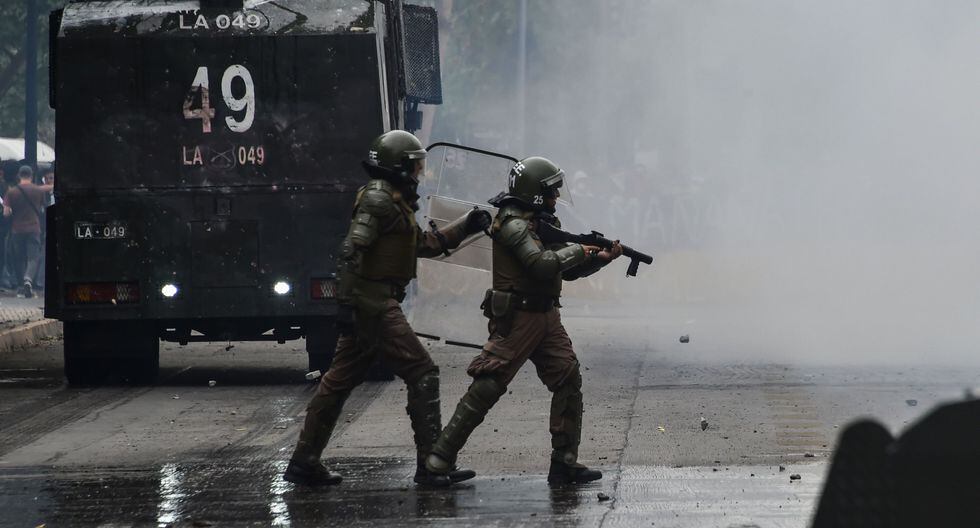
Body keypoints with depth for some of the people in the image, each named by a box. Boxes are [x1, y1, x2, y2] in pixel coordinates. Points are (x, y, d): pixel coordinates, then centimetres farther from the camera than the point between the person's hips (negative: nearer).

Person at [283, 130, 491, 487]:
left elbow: (425, 244, 27)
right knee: (422, 374, -9)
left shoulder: (395, 200, 19)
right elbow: (351, 251, -21)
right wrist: (347, 303, -25)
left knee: (340, 381, 12)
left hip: (368, 306, 11)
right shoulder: (378, 199, -13)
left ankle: (304, 462, 16)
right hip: (375, 306, -11)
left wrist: (466, 226, 20)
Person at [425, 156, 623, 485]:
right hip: (516, 318, -9)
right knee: (487, 387, -9)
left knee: (569, 380, -1)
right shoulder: (513, 224, -12)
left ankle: (564, 463, 1)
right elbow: (541, 264, -24)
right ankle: (440, 458, -5)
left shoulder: (544, 223, 17)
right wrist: (578, 251, -10)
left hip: (546, 317, 9)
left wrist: (601, 258, 7)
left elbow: (568, 271, 21)